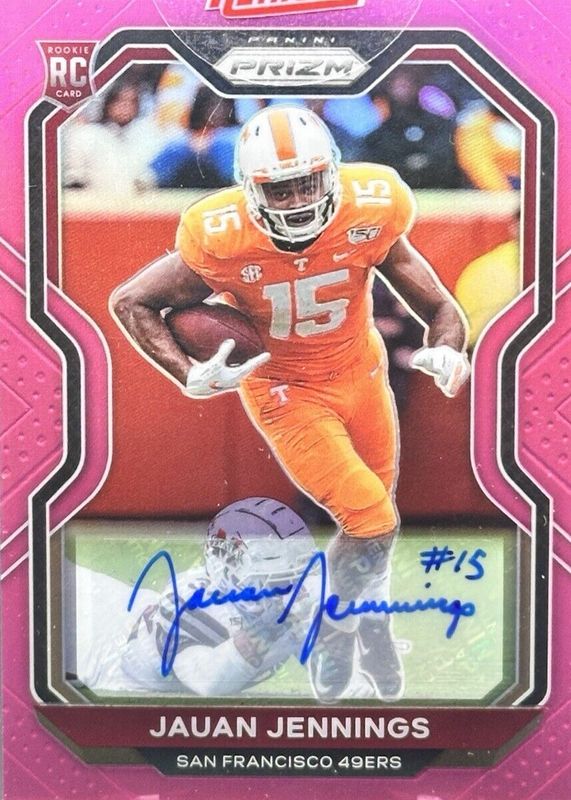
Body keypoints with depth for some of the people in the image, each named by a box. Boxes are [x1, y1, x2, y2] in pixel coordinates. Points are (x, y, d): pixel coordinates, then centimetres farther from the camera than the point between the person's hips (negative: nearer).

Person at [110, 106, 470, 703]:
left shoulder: (368, 218, -20)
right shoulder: (223, 244, -25)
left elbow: (438, 307, -11)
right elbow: (129, 301, -13)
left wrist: (448, 352, -34)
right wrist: (189, 376, -25)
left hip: (362, 375, 4)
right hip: (287, 393, -4)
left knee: (375, 516, 17)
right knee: (372, 521, -12)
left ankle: (367, 617, 47)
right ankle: (334, 634, 16)